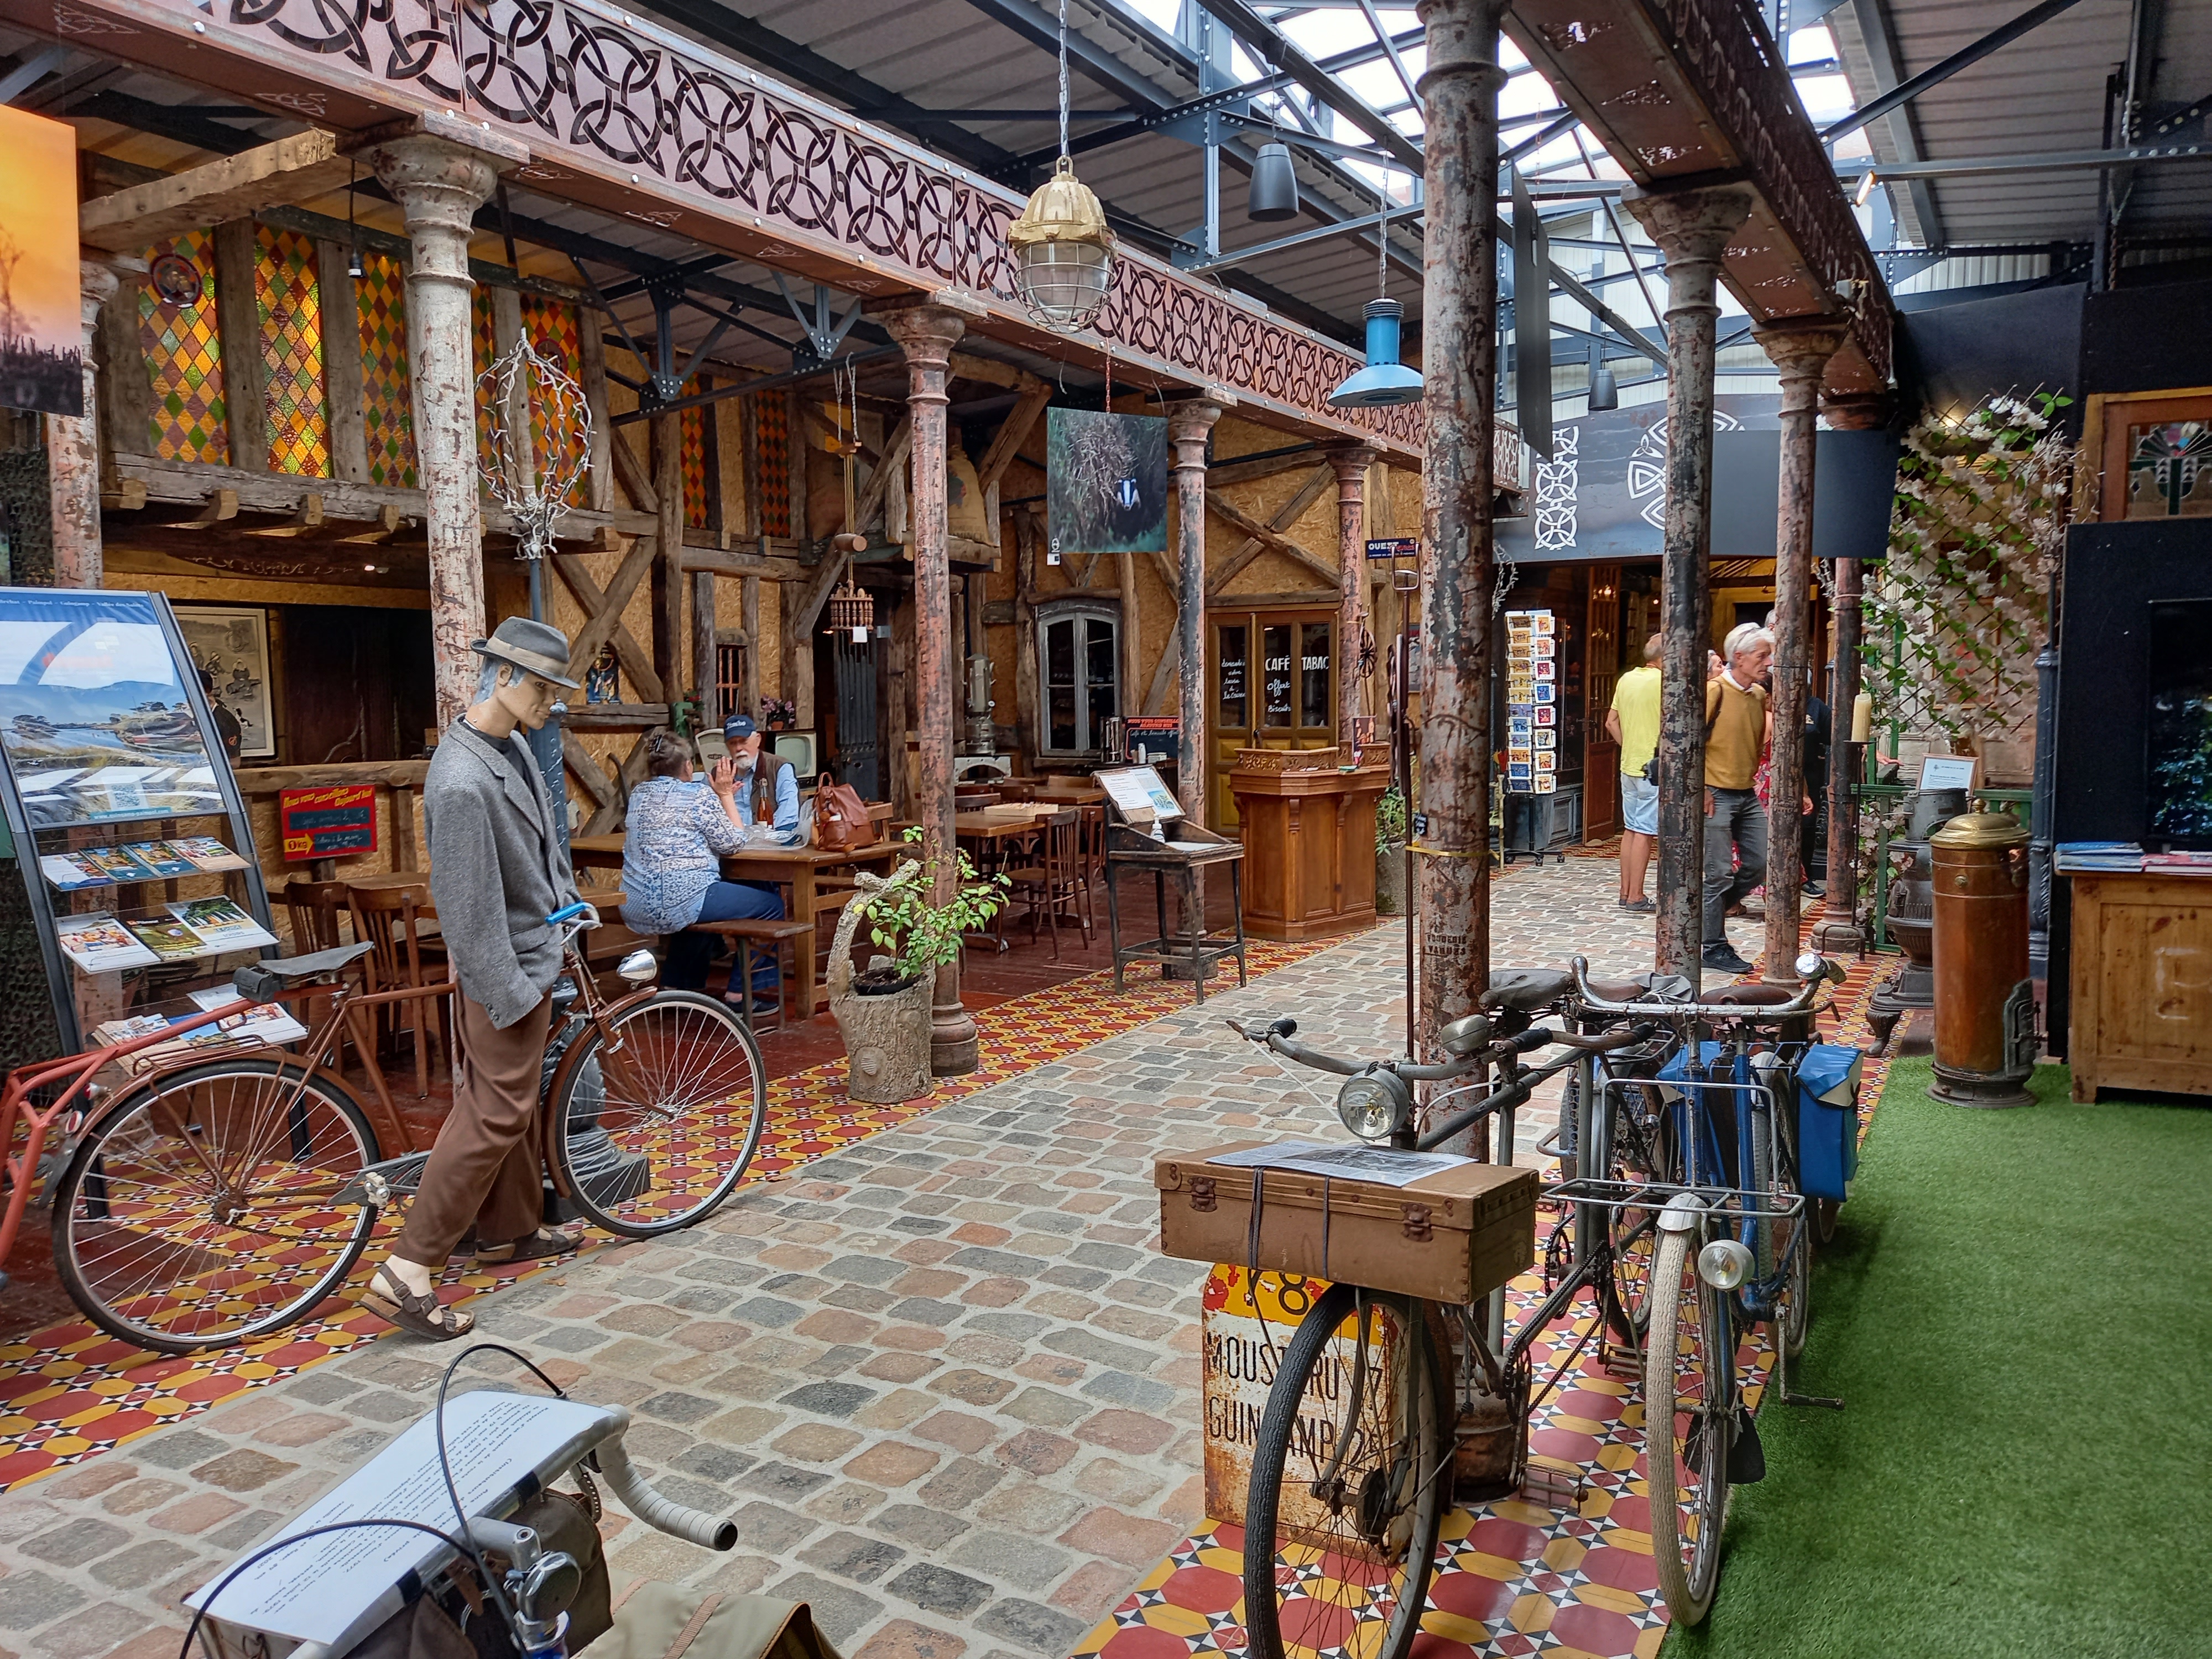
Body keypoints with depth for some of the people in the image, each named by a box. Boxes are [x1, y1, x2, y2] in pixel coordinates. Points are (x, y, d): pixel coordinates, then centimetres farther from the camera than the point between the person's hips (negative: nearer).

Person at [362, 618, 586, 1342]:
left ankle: (511, 1228, 36)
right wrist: (509, 992, -22)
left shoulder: (513, 746, 3)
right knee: (494, 1117, -6)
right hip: (506, 969, -10)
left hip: (534, 950, 10)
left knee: (516, 1104, 20)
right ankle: (405, 1273, 1)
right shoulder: (463, 781, -27)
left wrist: (566, 896, 24)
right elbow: (469, 904, -26)